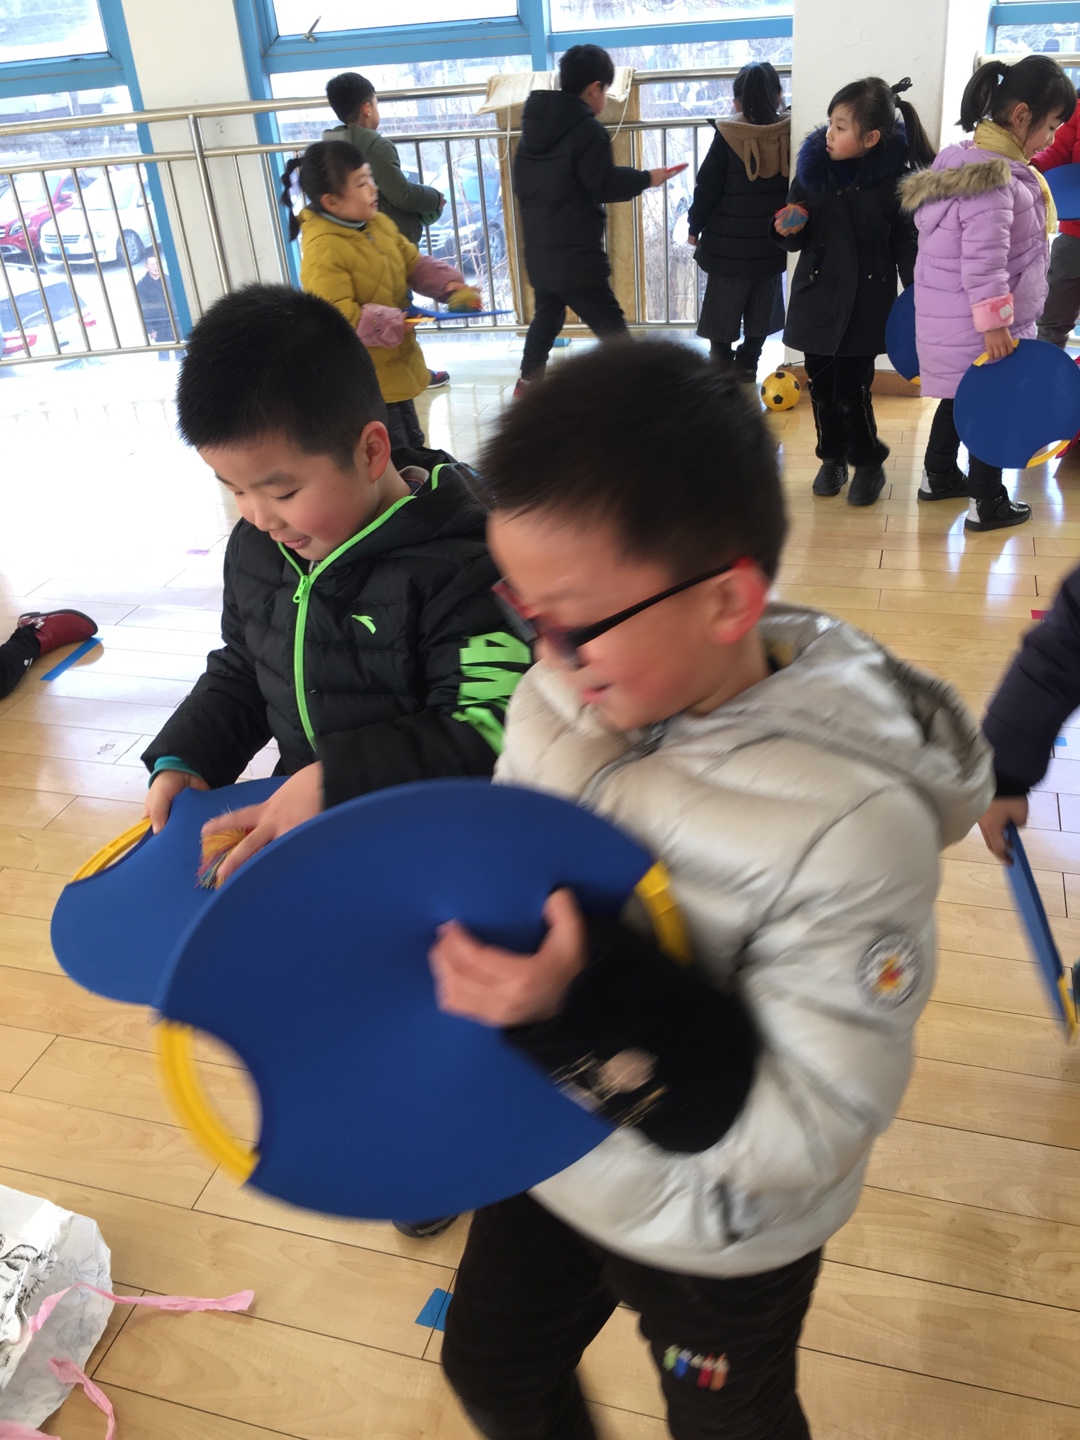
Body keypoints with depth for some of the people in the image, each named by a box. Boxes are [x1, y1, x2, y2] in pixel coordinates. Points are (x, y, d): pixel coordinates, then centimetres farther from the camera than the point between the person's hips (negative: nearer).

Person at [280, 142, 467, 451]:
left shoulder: (379, 224, 3)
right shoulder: (322, 251, -25)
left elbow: (414, 263, 12)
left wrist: (448, 283, -6)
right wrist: (393, 324, -32)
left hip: (396, 368, 9)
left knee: (411, 443, 23)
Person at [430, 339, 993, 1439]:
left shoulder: (849, 824, -34)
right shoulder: (557, 696, -16)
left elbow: (809, 1132, -30)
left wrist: (593, 1002, -41)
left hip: (717, 1235, -5)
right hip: (546, 1164, 5)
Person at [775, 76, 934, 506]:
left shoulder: (895, 178, -8)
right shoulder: (812, 168, -1)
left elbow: (906, 243, -3)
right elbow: (797, 238, 7)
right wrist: (788, 229, -15)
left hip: (867, 300, -3)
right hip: (817, 295, 3)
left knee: (851, 391, -5)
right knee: (820, 385, 9)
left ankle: (869, 463, 17)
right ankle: (832, 458, 30)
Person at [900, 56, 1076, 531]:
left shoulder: (966, 160, 9)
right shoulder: (992, 176, -23)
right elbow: (982, 261, -26)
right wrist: (994, 323, -23)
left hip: (951, 316, 10)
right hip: (974, 324, -10)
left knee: (961, 396, 22)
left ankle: (938, 476, 36)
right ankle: (986, 503, 12)